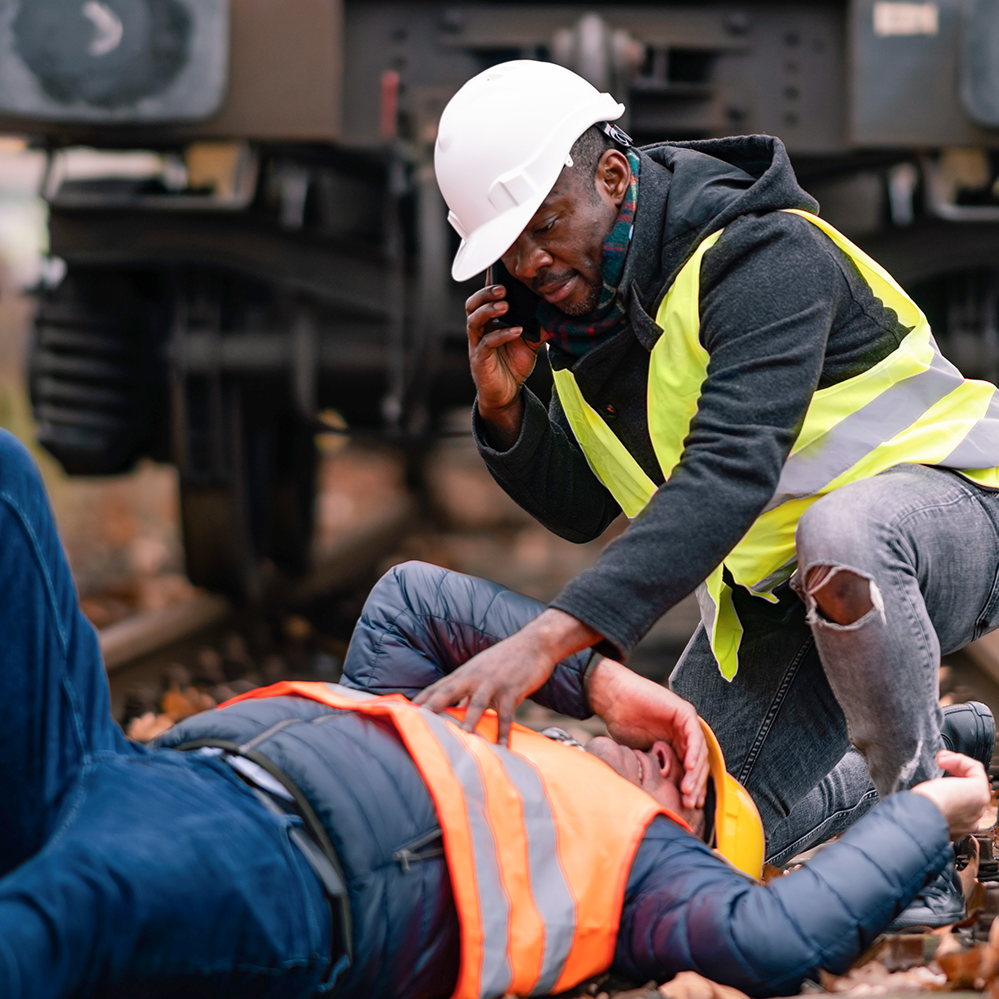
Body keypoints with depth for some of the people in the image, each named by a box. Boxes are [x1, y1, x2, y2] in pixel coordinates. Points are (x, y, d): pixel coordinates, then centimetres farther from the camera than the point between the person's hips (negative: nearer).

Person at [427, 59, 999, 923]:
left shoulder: (763, 257, -27)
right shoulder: (586, 299, -1)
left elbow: (727, 475, -41)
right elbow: (581, 511, 6)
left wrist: (548, 638, -50)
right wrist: (503, 410, -17)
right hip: (772, 588, 8)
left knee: (841, 538, -43)